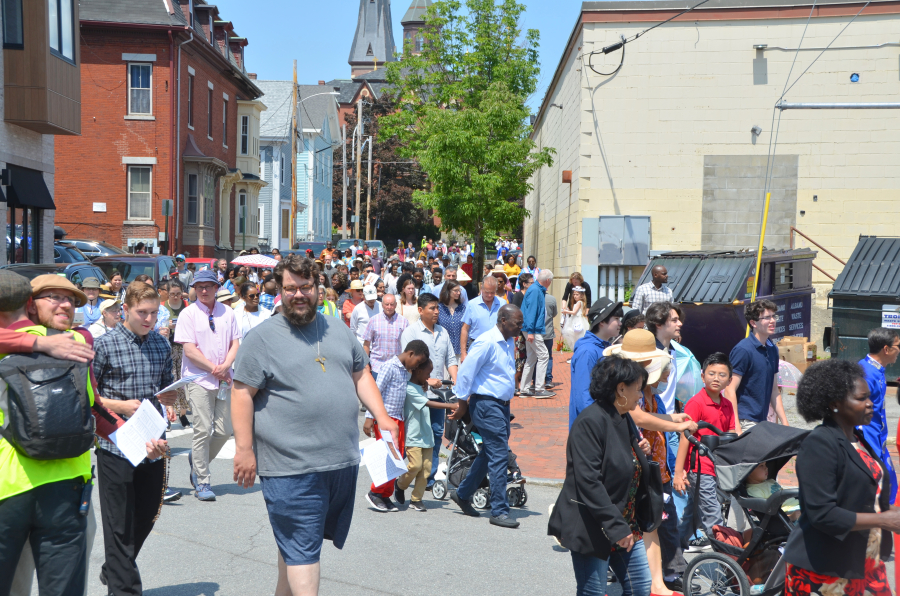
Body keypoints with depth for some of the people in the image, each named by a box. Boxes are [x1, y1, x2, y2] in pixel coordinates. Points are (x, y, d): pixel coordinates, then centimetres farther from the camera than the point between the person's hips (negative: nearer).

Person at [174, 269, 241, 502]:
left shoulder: (227, 313, 11)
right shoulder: (188, 314, -1)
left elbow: (235, 343, 9)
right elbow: (189, 350, -7)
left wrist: (225, 366, -9)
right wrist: (214, 369, -8)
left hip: (224, 379, 4)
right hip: (199, 379, -4)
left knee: (224, 431, 4)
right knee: (203, 430, -8)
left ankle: (197, 461, 30)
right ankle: (202, 483, 1)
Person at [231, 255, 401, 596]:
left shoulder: (337, 329, 13)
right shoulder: (264, 337, -4)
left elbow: (361, 375, 18)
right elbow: (242, 392, -6)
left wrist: (381, 416, 6)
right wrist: (244, 450, -12)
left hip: (342, 461, 6)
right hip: (291, 467, -5)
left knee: (297, 542, 19)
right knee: (301, 548, -3)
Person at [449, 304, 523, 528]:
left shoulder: (508, 343, 12)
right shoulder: (486, 342, -16)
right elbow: (466, 371, -15)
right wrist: (462, 403, -8)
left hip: (502, 404, 9)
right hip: (486, 404, -9)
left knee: (490, 454, 16)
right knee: (499, 455, -9)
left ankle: (463, 494, 32)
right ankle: (499, 511, -3)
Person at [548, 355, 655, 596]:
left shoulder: (624, 420, 12)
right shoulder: (591, 421, -18)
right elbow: (588, 481, -24)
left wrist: (639, 453, 6)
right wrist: (615, 527, -25)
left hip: (624, 525, 9)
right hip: (592, 528, -9)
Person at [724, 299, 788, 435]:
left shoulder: (773, 349, 12)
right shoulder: (743, 350, -12)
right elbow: (730, 390, -16)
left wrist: (785, 423, 14)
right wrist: (736, 429, -22)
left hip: (762, 422, 7)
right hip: (745, 423, -7)